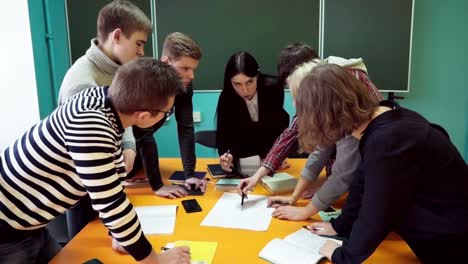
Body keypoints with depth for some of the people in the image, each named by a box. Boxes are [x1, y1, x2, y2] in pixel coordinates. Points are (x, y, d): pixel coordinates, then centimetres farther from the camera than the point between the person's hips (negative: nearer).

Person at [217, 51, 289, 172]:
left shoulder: (273, 87, -30)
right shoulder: (226, 97, -28)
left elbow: (276, 125, -24)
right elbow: (223, 135, -27)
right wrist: (227, 155, -48)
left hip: (276, 140, 0)